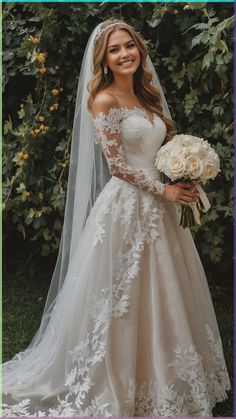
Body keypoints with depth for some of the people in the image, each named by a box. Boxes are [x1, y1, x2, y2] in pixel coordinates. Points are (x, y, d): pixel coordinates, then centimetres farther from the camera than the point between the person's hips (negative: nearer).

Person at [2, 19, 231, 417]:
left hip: (157, 207, 8)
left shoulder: (147, 96, 14)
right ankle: (116, 384, 19)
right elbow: (117, 165, -14)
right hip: (125, 206, -8)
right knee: (123, 298, 2)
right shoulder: (104, 100, -10)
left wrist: (185, 179, 0)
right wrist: (164, 189, -14)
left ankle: (159, 376, 33)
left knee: (160, 293, 15)